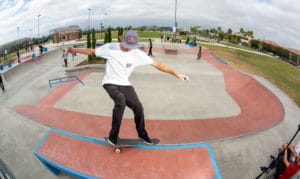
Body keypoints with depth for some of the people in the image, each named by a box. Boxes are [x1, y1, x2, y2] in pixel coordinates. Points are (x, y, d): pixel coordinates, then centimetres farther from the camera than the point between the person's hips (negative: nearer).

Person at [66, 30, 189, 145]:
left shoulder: (138, 54, -9)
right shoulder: (110, 47, -10)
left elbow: (156, 64, -10)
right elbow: (92, 51, 5)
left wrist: (176, 73, -14)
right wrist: (74, 50, 4)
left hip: (124, 84, 3)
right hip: (110, 83, -2)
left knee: (138, 107, -8)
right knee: (121, 101, -32)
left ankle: (142, 134, 20)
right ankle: (113, 135, -15)